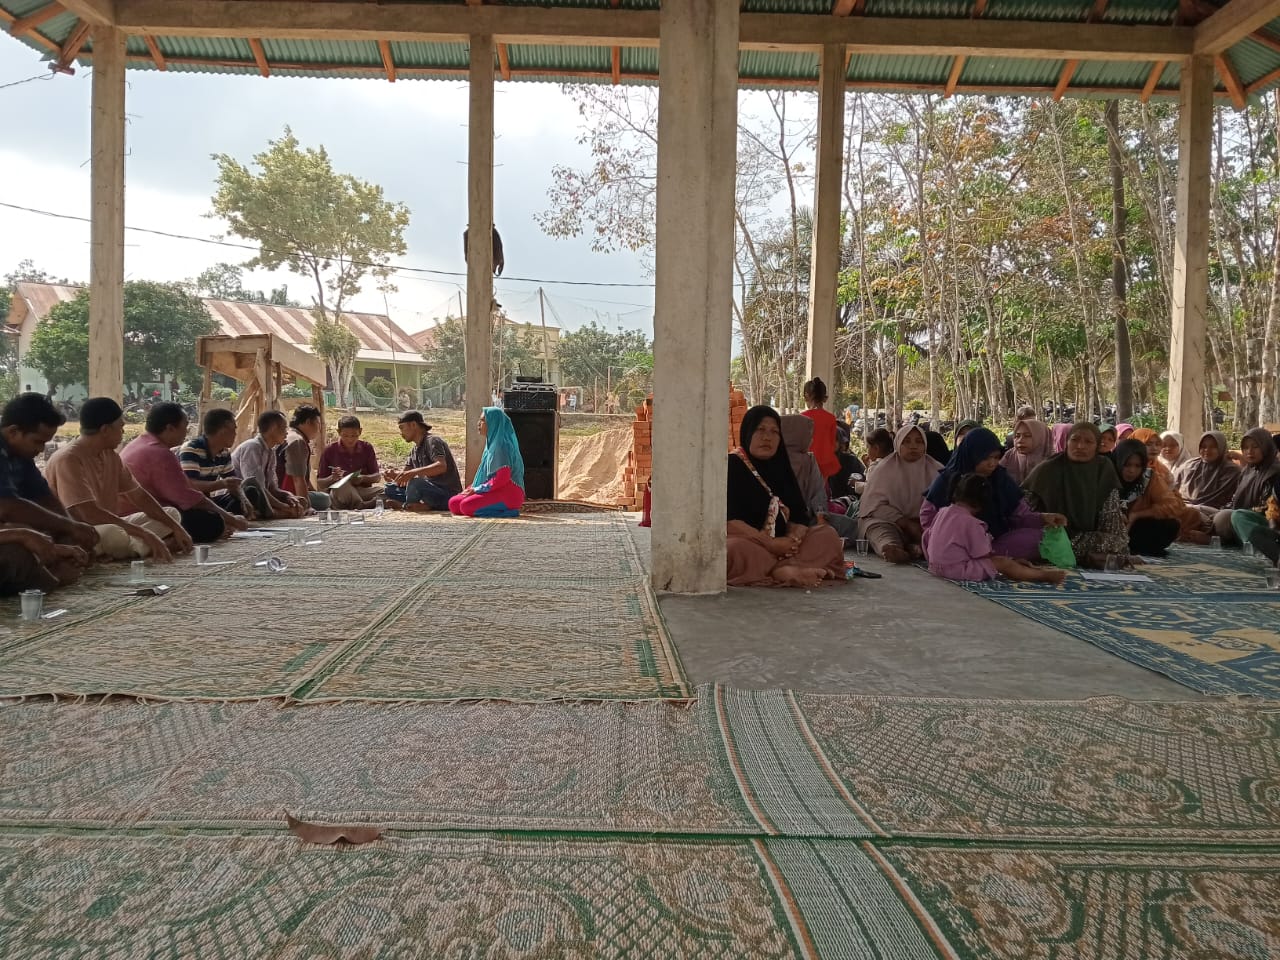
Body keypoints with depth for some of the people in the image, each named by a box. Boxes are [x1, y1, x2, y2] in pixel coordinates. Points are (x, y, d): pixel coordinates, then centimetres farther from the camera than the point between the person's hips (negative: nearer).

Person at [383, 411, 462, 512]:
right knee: (390, 489, 7)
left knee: (415, 483, -34)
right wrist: (394, 474, -5)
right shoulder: (416, 449, 16)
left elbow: (442, 466, -29)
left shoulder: (432, 441, -12)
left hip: (447, 495, -9)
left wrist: (413, 472, -39)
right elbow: (405, 474, 18)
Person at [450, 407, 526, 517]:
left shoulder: (502, 445, -13)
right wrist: (472, 488, 7)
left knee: (466, 506, -27)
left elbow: (502, 477, -21)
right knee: (453, 503, -1)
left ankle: (507, 511, -13)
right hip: (494, 490, 10)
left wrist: (477, 489, -14)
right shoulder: (492, 443, 18)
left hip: (507, 493, -10)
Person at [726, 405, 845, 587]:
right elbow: (729, 521, -16)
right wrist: (770, 543, -20)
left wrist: (793, 539, -17)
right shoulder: (731, 466, -5)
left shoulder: (781, 468, 15)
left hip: (780, 544, 7)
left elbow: (799, 516, 7)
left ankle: (778, 570, -28)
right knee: (735, 551, -39)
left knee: (829, 535, -6)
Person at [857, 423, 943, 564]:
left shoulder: (936, 470, 10)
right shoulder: (884, 468, 6)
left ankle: (916, 548, -52)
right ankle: (889, 547, -63)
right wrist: (907, 524, -13)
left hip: (926, 525, 2)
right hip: (891, 522, -2)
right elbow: (876, 505, -3)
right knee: (878, 527, -34)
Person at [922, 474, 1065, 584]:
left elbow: (927, 536, 14)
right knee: (1003, 563, -9)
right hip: (957, 569, -9)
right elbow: (984, 555, -14)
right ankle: (1043, 575, -9)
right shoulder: (971, 523, -19)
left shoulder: (942, 512, 6)